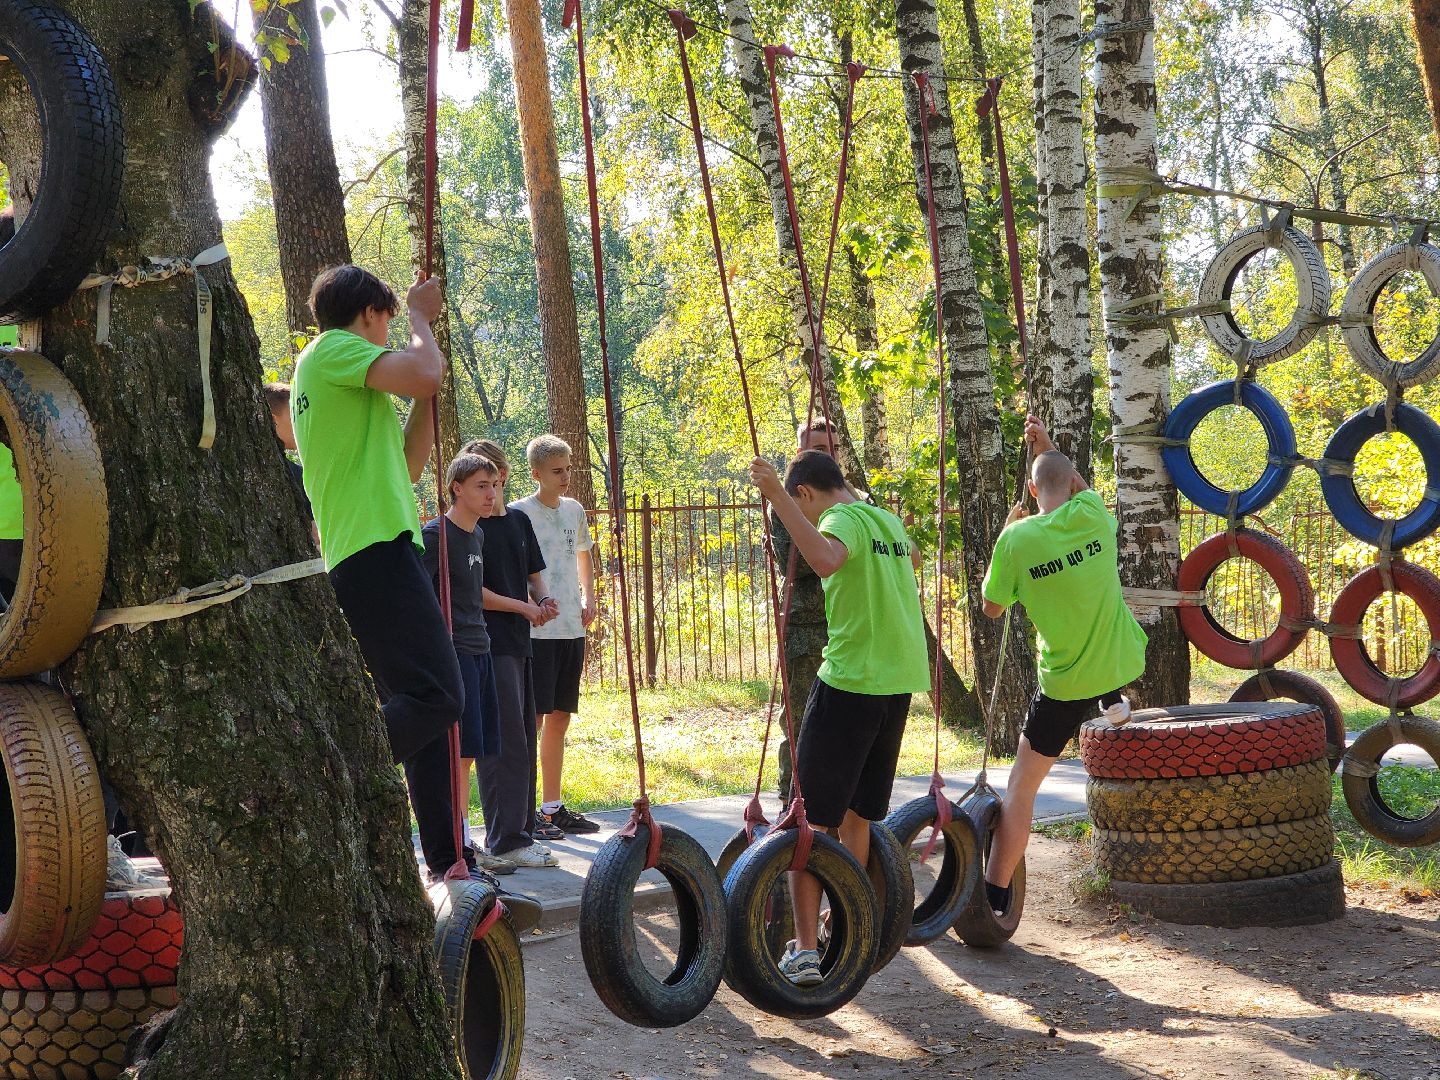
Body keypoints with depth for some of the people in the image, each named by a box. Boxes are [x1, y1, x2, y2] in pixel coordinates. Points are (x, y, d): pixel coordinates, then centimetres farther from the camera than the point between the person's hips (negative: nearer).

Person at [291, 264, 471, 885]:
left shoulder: (323, 374, 27)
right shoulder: (334, 349, -2)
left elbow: (404, 468, 27)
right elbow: (424, 374, -20)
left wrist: (426, 404, 20)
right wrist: (421, 316, -2)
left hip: (358, 562, 10)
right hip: (377, 549, -10)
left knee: (425, 704, 10)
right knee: (436, 697, -20)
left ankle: (446, 858, 11)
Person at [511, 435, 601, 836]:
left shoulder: (574, 510, 12)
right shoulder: (519, 512, -7)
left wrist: (588, 596, 14)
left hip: (571, 628, 6)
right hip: (536, 630, -6)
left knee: (559, 719, 11)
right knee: (532, 717, -6)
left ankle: (552, 807, 18)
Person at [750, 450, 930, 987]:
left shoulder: (843, 518, -9)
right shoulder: (888, 520, 16)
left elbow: (826, 560, -35)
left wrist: (777, 497, -33)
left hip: (849, 681, -8)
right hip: (900, 681, 8)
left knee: (812, 816, -4)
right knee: (857, 815, 19)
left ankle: (805, 949, -11)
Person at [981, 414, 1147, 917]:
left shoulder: (1017, 539, -15)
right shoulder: (1093, 515, -7)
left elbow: (992, 608, 0)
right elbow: (1082, 487, 20)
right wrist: (1047, 447, 20)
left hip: (1066, 681, -3)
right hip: (1123, 661, 3)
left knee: (1022, 785, 4)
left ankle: (994, 894, 0)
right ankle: (1114, 703, 47)